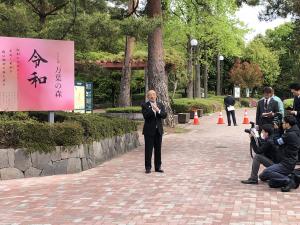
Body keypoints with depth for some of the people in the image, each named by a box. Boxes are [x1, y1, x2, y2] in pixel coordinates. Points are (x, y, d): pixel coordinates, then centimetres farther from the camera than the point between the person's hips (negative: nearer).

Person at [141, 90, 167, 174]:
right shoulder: (145, 105, -1)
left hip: (158, 130, 4)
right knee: (148, 150, -2)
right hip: (149, 130, -4)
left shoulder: (160, 105, 10)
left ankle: (158, 167, 15)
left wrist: (158, 110, -17)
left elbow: (164, 115, -1)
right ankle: (148, 167, 4)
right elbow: (145, 116, -15)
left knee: (158, 149, 8)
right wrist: (152, 109, -24)